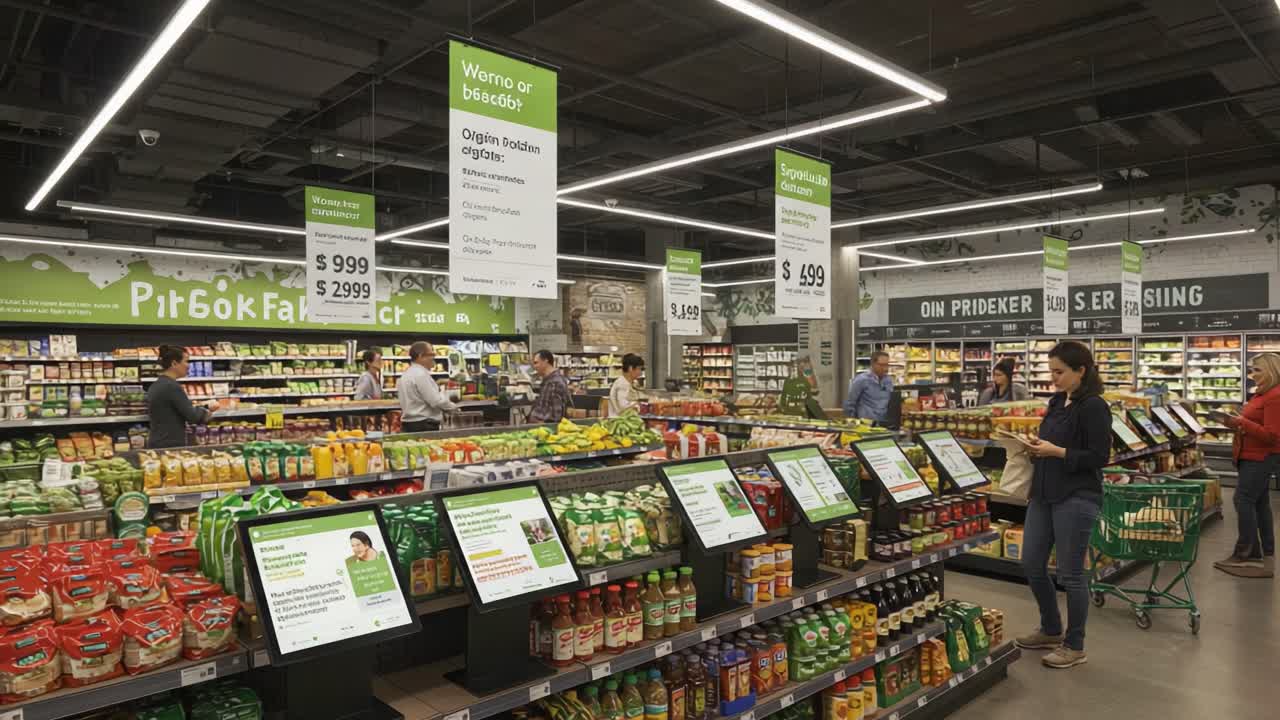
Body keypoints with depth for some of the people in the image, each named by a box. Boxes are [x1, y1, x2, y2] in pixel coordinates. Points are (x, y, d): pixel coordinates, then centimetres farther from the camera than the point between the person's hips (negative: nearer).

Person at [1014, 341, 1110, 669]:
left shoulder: (1094, 407, -12)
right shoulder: (1057, 402, 11)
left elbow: (1100, 457, -16)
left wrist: (1055, 451, -20)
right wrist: (1035, 447, 2)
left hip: (1076, 498, -8)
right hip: (1044, 494, 8)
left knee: (1070, 573, 2)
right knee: (1032, 564, 12)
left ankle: (1075, 645, 19)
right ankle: (1051, 630, 32)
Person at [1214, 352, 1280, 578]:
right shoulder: (1262, 394, 14)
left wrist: (1241, 423, -23)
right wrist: (1237, 422, 2)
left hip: (1261, 458, -10)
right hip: (1253, 457, 10)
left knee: (1244, 500, -9)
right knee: (1259, 502, 13)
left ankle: (1245, 555, -3)